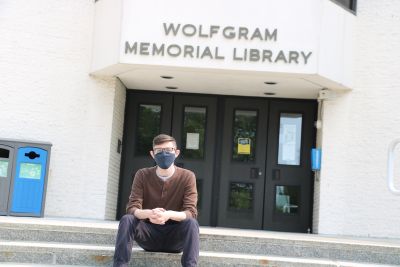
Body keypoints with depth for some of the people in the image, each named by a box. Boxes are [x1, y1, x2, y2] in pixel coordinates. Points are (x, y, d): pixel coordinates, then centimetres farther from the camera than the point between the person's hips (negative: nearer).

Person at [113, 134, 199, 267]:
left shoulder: (187, 177, -8)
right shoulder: (142, 175, -4)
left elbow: (191, 212, -17)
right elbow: (132, 208, -12)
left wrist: (169, 215, -39)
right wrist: (148, 214, -37)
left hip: (175, 235, -1)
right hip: (149, 232, 1)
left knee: (191, 222, -31)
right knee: (127, 219, -26)